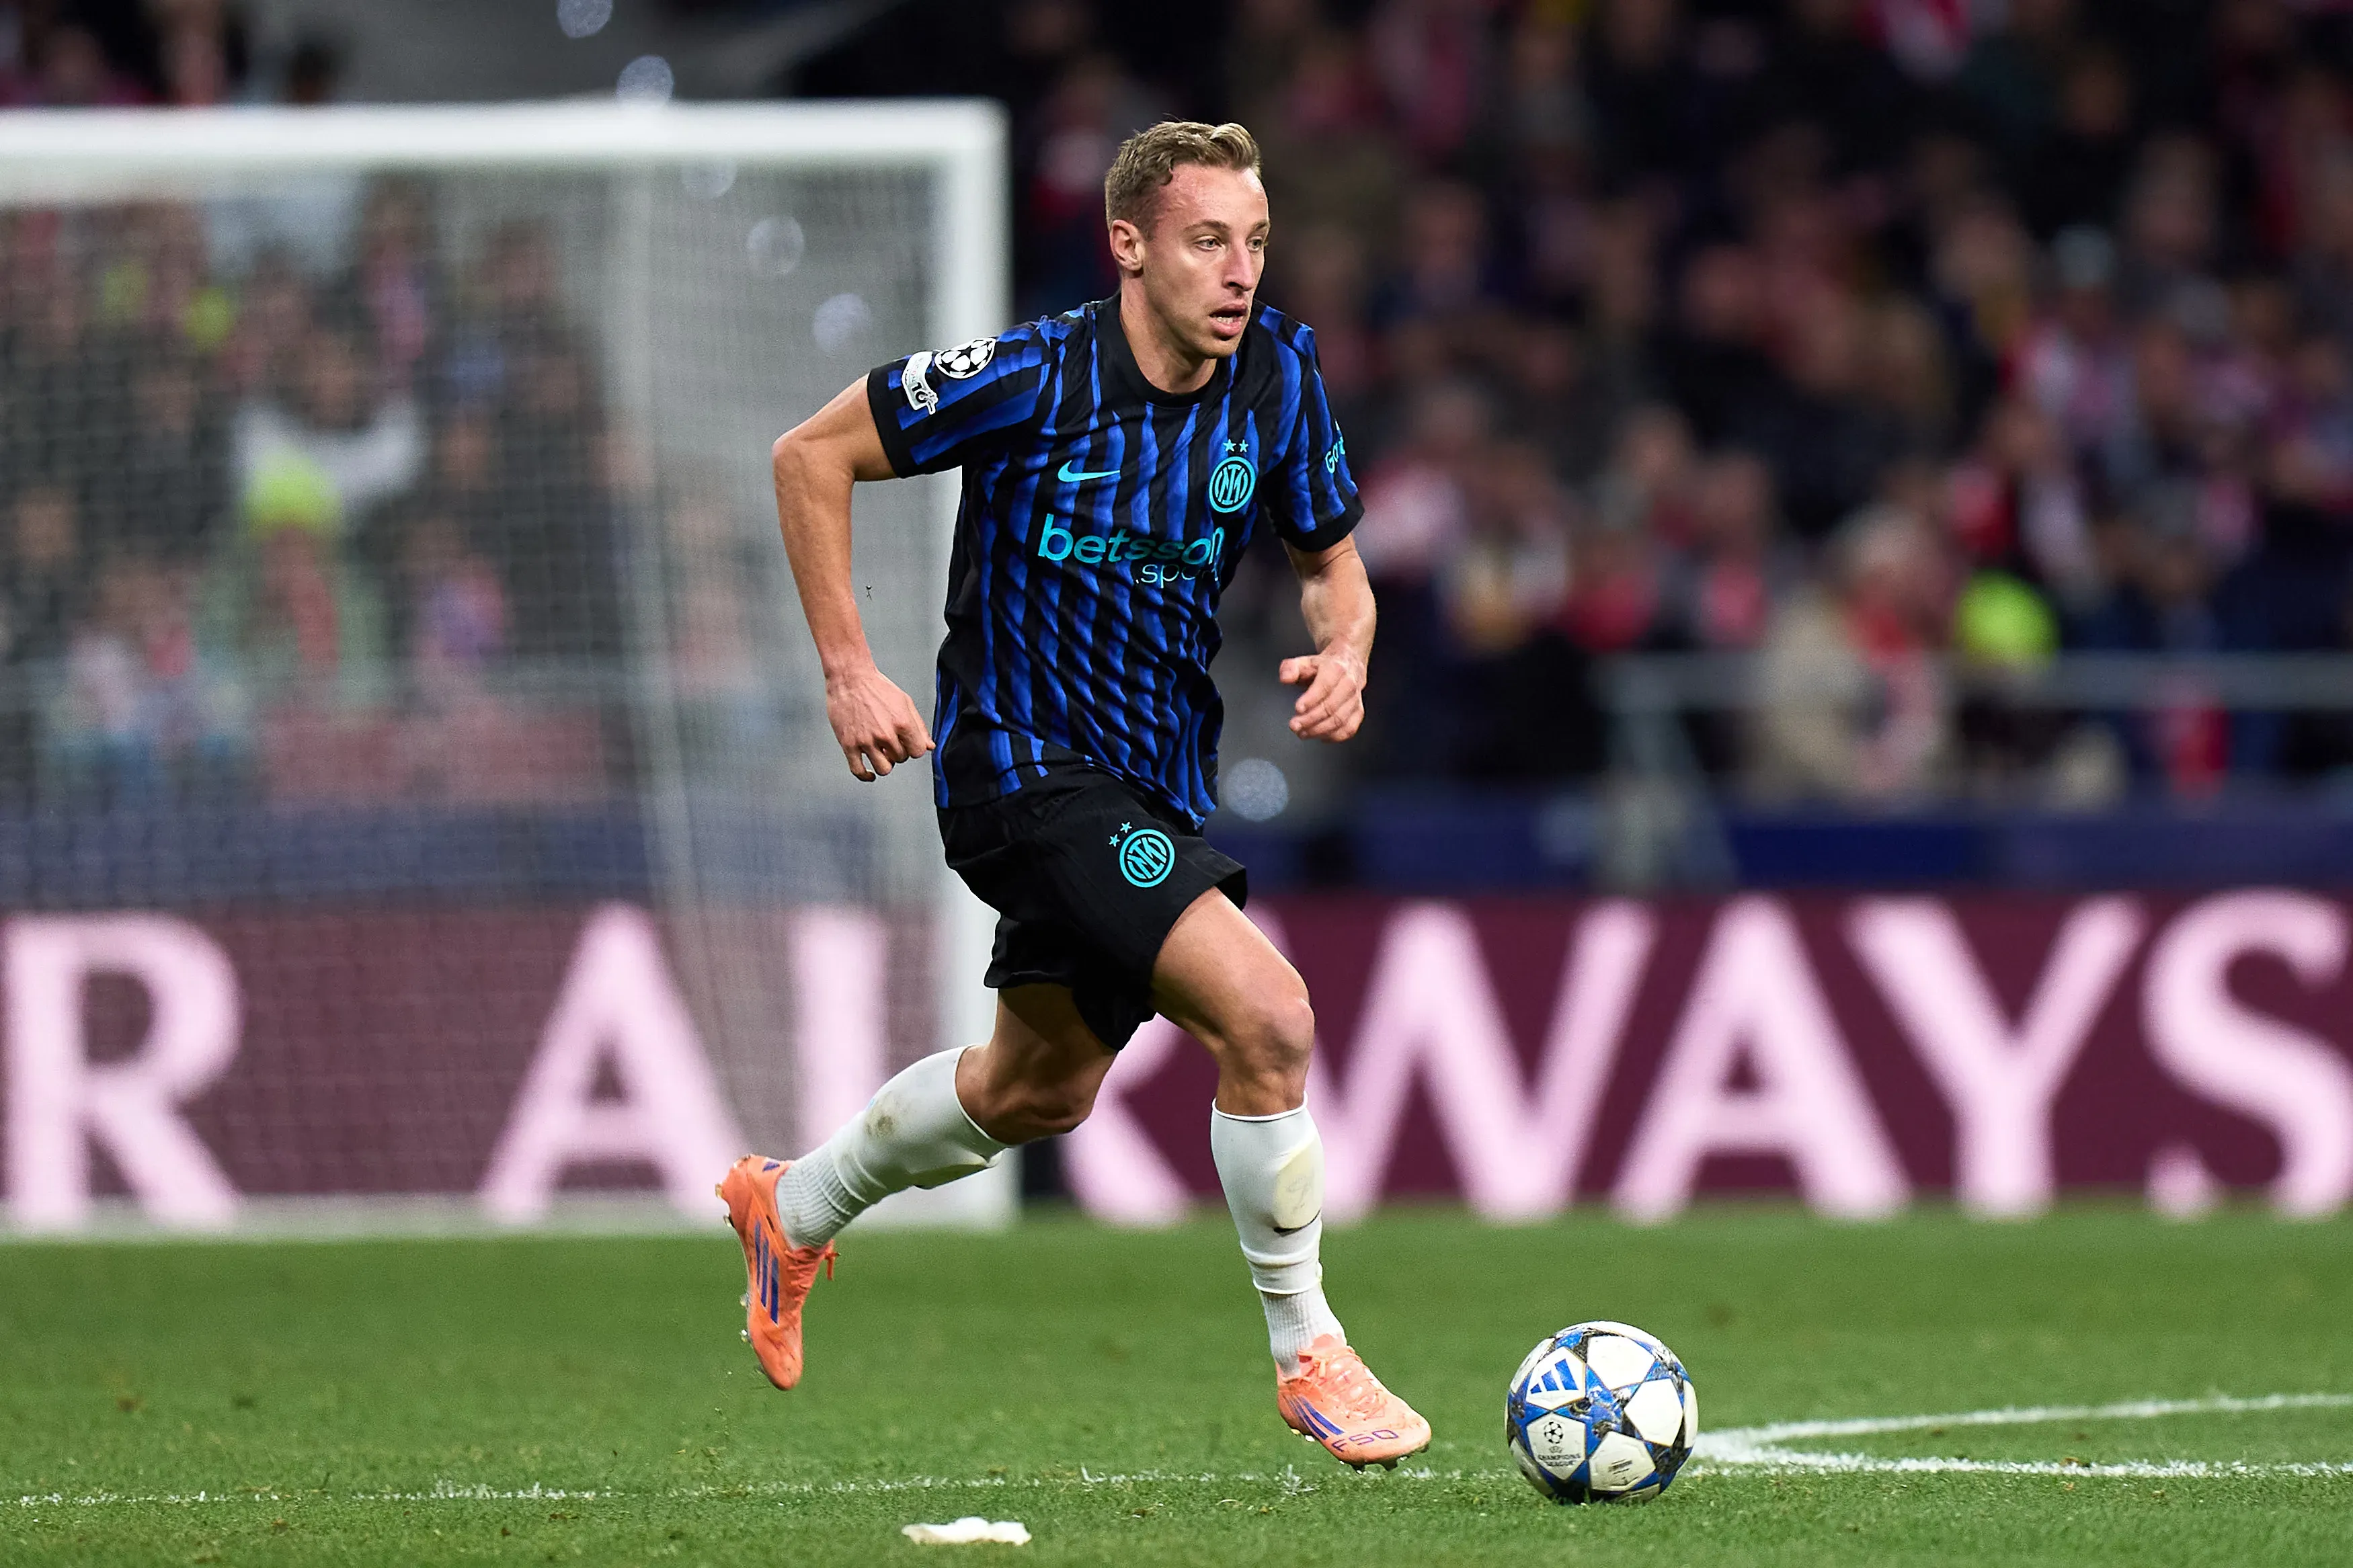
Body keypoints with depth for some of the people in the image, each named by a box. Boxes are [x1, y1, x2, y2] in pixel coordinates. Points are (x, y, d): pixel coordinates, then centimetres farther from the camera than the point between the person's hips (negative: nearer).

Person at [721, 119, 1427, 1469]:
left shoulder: (1277, 373, -5)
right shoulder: (1037, 379, -20)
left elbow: (1329, 556, 10)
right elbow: (812, 458, -10)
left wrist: (1345, 653, -12)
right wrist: (850, 672, -14)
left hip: (1157, 778, 8)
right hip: (1025, 764, -8)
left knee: (1042, 1090, 25)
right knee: (1269, 1015, -22)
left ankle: (793, 1207, 49)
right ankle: (1309, 1359, -8)